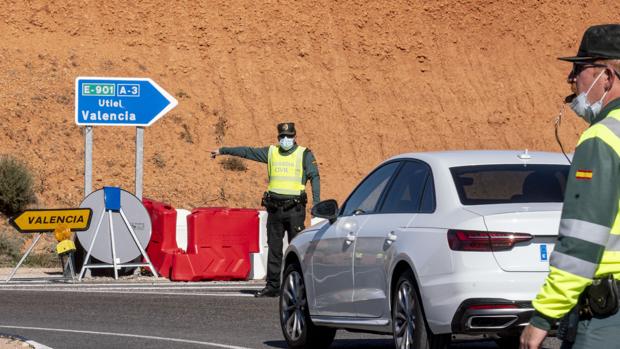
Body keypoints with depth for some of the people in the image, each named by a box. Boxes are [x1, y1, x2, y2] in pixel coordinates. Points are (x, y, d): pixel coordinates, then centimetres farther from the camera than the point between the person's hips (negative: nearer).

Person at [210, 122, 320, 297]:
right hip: (274, 208, 4)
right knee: (274, 248, 5)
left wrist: (316, 202, -14)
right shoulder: (271, 152, 14)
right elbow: (247, 151, 20)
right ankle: (272, 286, 7)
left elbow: (314, 177, -3)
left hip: (295, 208, -4)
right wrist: (222, 151, 24)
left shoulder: (304, 155, 3)